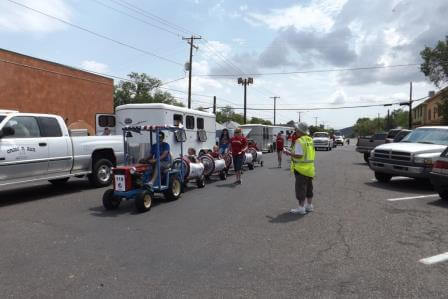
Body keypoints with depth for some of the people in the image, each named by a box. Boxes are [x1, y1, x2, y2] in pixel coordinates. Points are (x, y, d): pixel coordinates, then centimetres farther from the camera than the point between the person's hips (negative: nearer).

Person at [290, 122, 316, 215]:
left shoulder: (300, 141, -18)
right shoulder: (310, 140, 9)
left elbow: (299, 155, -23)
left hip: (301, 168, -9)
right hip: (310, 168, 9)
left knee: (300, 188, -3)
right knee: (309, 187, 16)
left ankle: (301, 208, -1)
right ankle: (309, 205, 25)